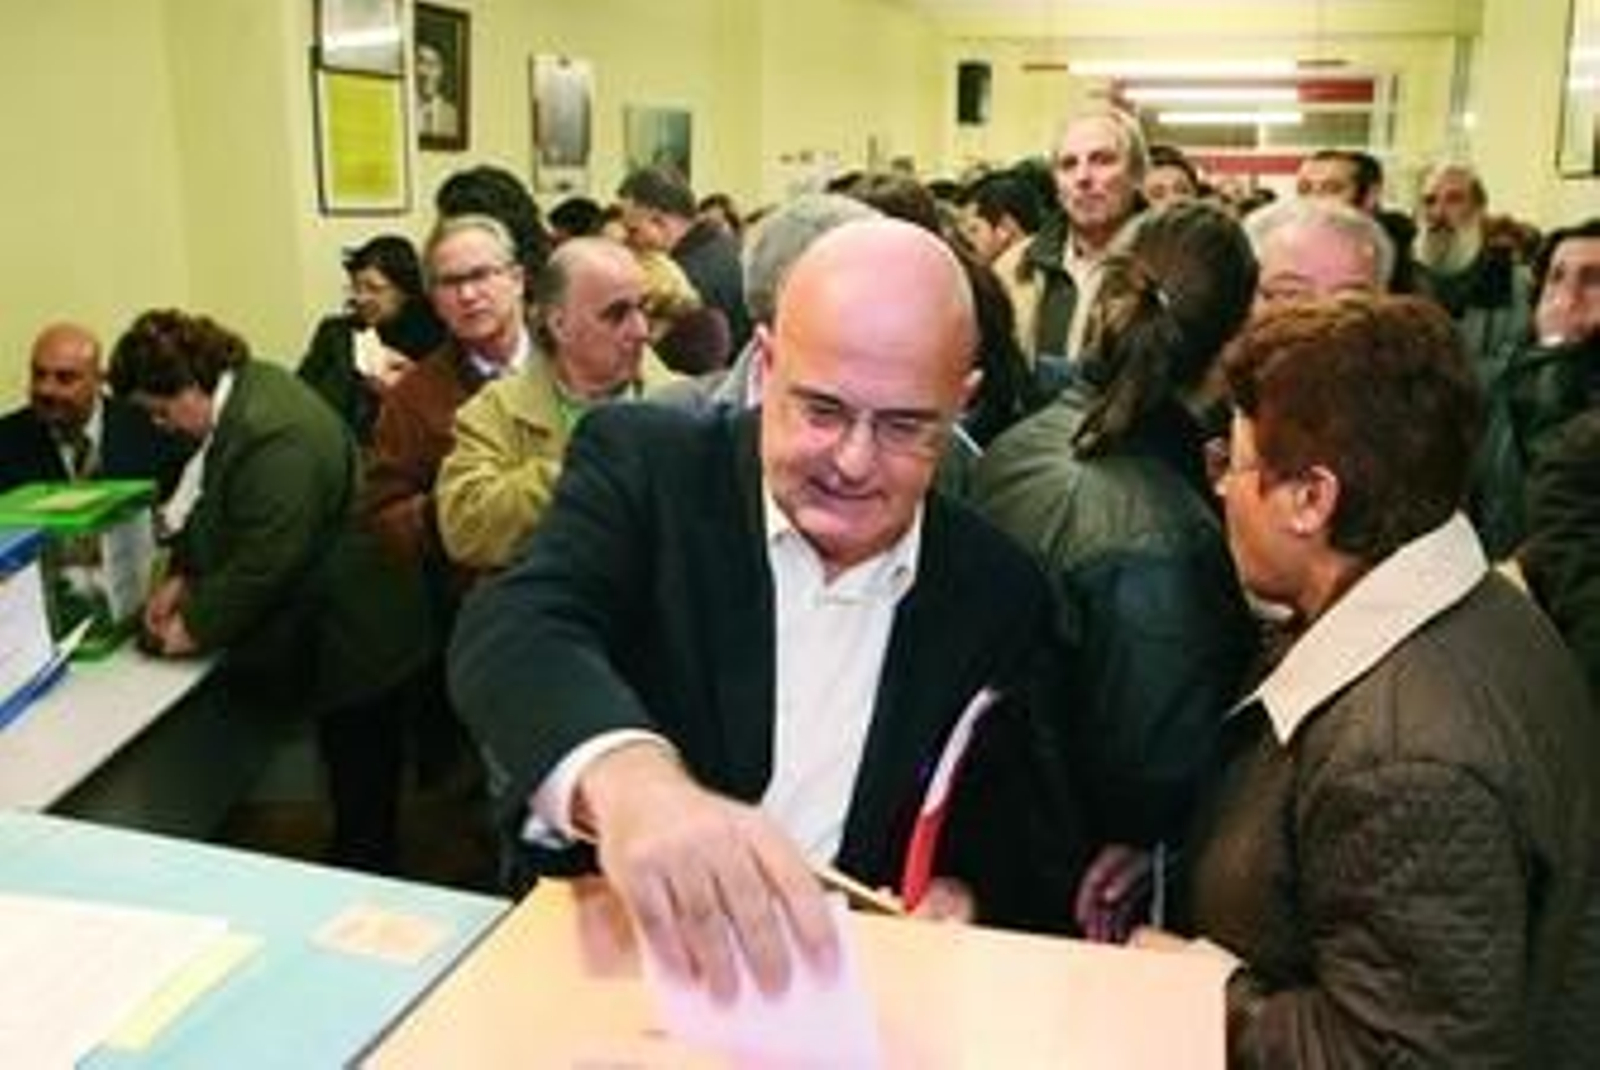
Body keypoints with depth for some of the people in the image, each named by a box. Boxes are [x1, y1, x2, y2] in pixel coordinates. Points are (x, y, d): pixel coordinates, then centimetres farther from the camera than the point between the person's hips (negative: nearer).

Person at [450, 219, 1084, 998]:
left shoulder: (999, 595, 0)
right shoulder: (646, 463, -7)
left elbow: (1035, 856, 5)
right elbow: (515, 632, -24)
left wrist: (964, 899, -17)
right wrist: (626, 777, -44)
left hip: (846, 978, 2)